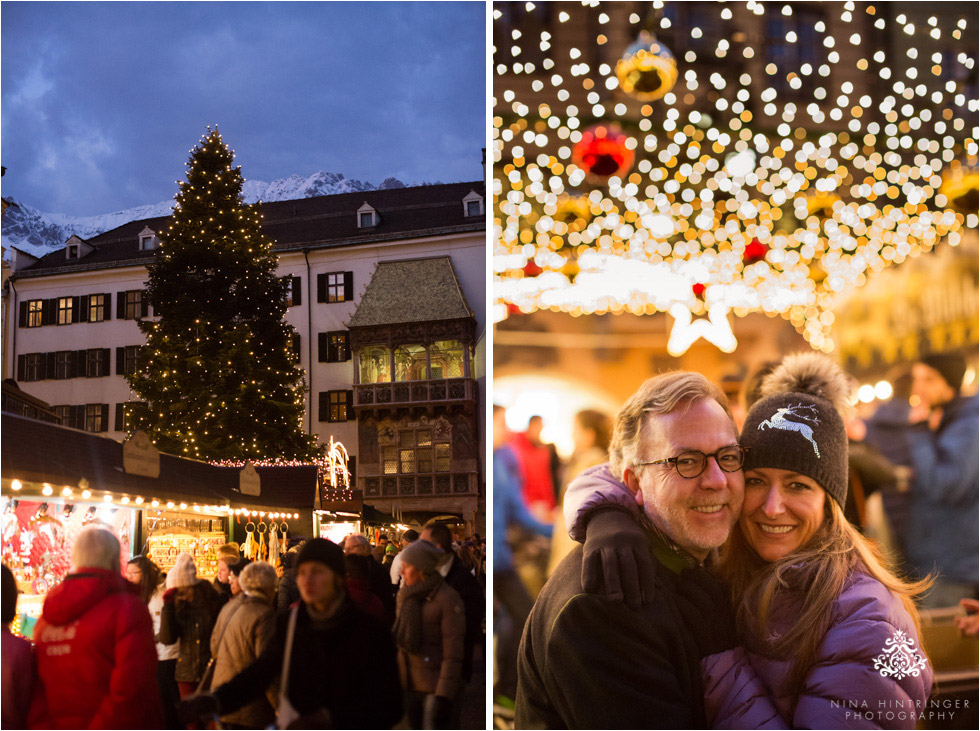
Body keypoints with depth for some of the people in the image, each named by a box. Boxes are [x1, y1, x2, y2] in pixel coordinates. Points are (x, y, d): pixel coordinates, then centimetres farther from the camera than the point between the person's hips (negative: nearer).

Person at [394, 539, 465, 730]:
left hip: (437, 685, -7)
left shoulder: (448, 598, -14)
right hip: (411, 685, 7)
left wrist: (443, 697, -19)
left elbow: (453, 653, -16)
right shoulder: (404, 595, 7)